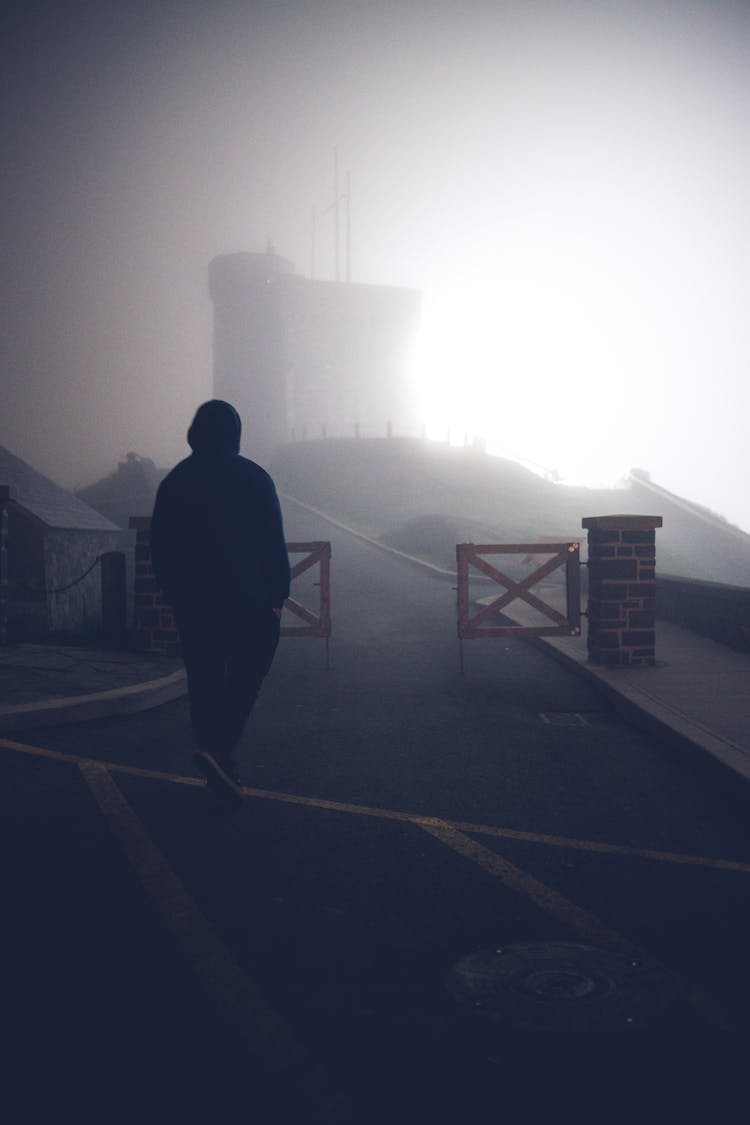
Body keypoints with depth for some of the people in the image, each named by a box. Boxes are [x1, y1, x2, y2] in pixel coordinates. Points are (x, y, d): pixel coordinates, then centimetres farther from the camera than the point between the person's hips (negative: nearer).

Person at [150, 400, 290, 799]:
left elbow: (159, 549, 9)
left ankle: (218, 767, 13)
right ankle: (218, 749, -13)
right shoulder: (253, 477, -5)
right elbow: (273, 543, -7)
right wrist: (277, 595, -1)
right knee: (246, 675, 5)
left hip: (192, 601, 4)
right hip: (246, 601, -3)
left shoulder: (174, 481, 6)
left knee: (204, 678, 10)